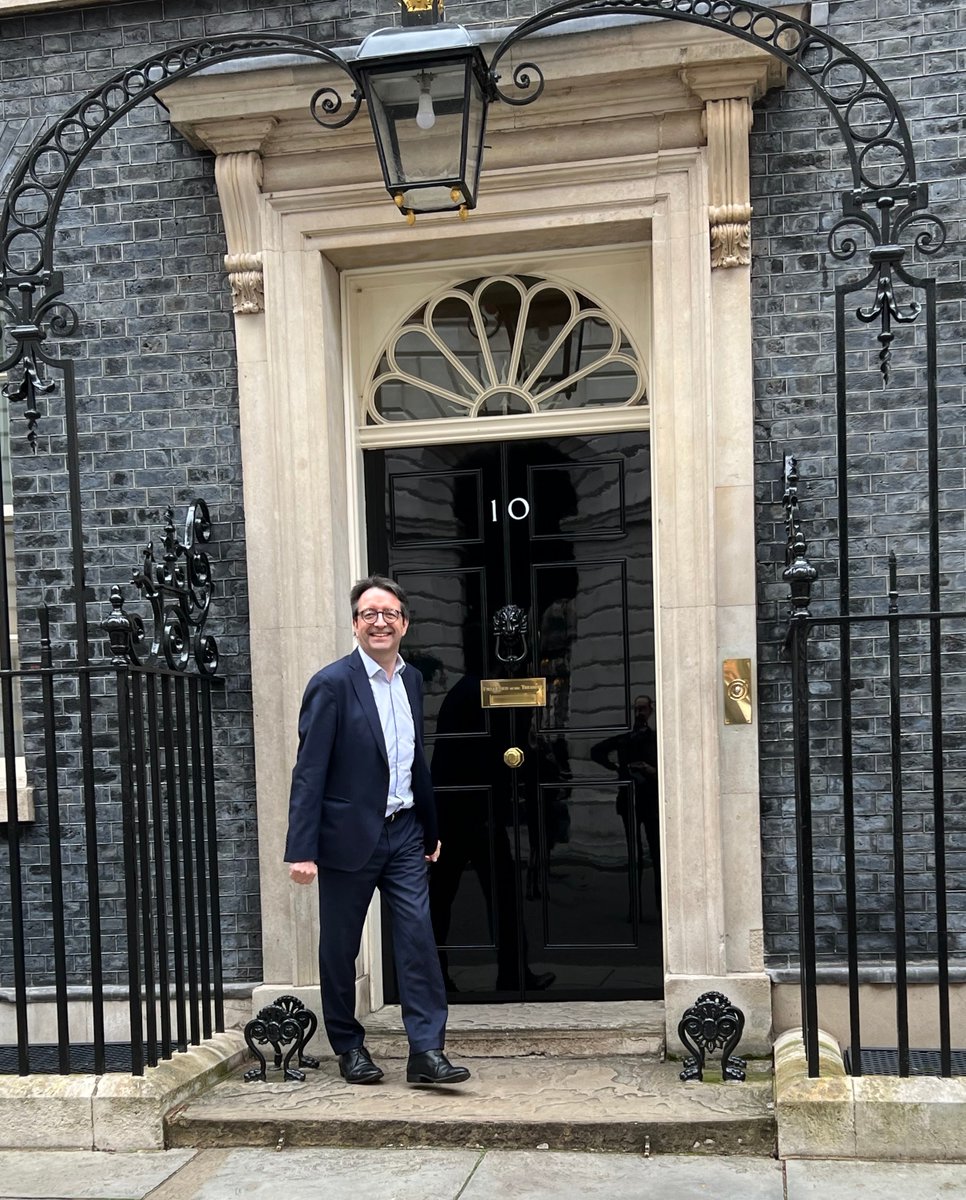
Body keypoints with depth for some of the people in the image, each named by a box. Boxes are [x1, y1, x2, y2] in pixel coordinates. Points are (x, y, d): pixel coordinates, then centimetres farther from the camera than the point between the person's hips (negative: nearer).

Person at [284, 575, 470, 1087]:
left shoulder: (412, 680, 9)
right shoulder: (332, 684, -12)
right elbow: (309, 771, -14)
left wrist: (430, 829, 21)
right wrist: (302, 850, -18)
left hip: (403, 832, 5)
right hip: (349, 835, -5)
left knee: (418, 938, -2)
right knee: (340, 948, 8)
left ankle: (426, 1050, 1)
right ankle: (349, 1048, 23)